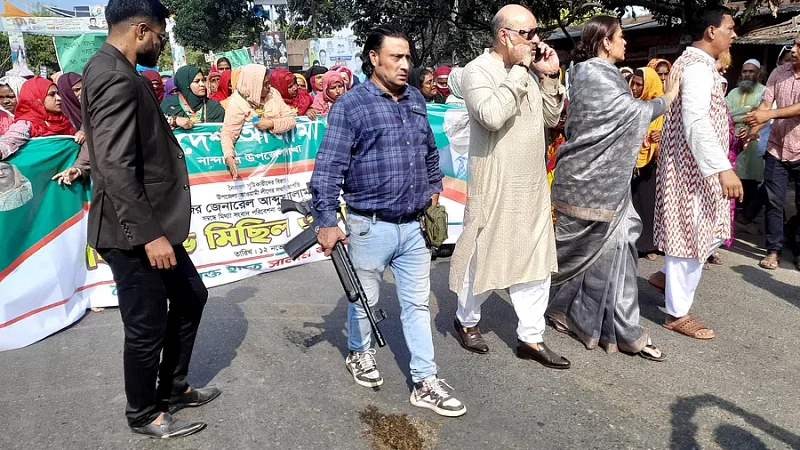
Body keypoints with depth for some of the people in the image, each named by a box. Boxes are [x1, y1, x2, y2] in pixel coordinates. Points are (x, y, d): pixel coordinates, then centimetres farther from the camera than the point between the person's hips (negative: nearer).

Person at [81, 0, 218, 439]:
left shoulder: (112, 70, 13)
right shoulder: (115, 78, -20)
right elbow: (116, 168, -27)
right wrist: (148, 234, -27)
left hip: (152, 223, 11)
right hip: (133, 233, -11)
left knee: (191, 296, 21)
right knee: (147, 327, 5)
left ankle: (173, 389, 36)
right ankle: (144, 414, 28)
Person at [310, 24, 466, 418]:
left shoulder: (415, 99, 9)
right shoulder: (351, 104, -10)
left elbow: (430, 152, 22)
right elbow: (328, 167, -13)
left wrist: (433, 195, 20)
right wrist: (327, 222, -16)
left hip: (414, 225, 5)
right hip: (370, 226, -5)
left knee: (418, 303, 8)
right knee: (365, 299, 14)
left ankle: (425, 383, 18)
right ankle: (359, 354, 40)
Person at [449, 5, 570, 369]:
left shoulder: (526, 72, 11)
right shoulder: (478, 70, -11)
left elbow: (551, 118, 14)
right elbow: (492, 116, -28)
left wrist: (549, 76, 2)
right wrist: (519, 70, -19)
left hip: (533, 186, 7)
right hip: (495, 187, -7)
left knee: (536, 260, 9)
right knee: (486, 259, 6)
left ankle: (530, 338, 20)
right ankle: (466, 320, 31)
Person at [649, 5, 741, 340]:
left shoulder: (697, 63, 17)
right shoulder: (697, 65, -17)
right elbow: (696, 123, -28)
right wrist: (723, 168, -30)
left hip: (697, 166, 10)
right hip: (692, 168, -10)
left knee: (714, 230, 17)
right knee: (691, 236, -2)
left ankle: (668, 275, 27)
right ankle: (677, 314, 9)